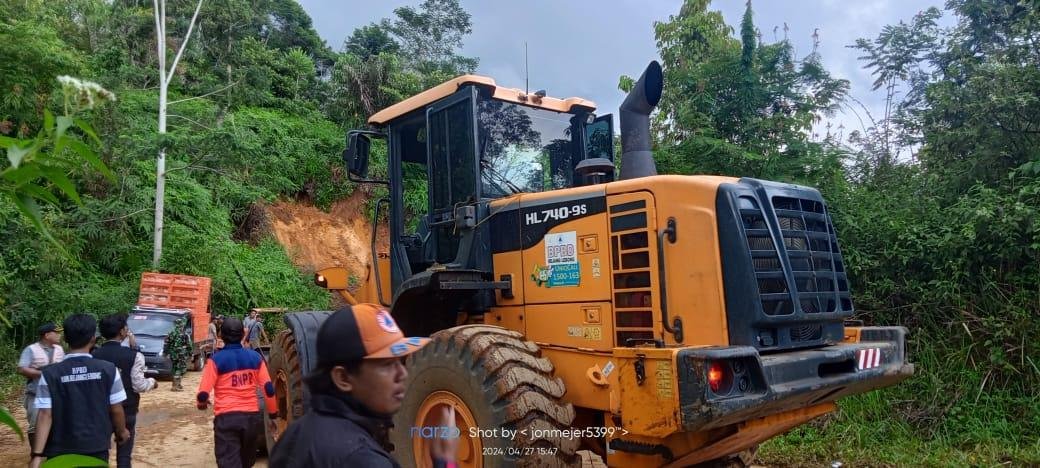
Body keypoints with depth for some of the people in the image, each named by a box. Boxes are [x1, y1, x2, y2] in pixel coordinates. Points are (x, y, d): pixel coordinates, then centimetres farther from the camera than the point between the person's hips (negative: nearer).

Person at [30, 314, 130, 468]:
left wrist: (37, 455, -12)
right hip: (97, 448, 0)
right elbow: (116, 410, -2)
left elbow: (45, 416, -12)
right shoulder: (108, 370, -8)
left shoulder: (50, 374, -8)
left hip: (61, 451, 0)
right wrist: (121, 431, 16)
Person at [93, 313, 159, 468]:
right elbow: (139, 385, -14)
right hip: (126, 411, -3)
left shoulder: (93, 355, -4)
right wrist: (151, 382, 6)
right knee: (124, 455, 7)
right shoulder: (134, 355, -13)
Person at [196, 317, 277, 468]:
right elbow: (268, 388, 3)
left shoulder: (216, 360, -6)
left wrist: (201, 403, 14)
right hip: (251, 416, 4)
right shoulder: (255, 357, 4)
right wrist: (274, 411, 15)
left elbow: (203, 394, -9)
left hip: (226, 417, -4)